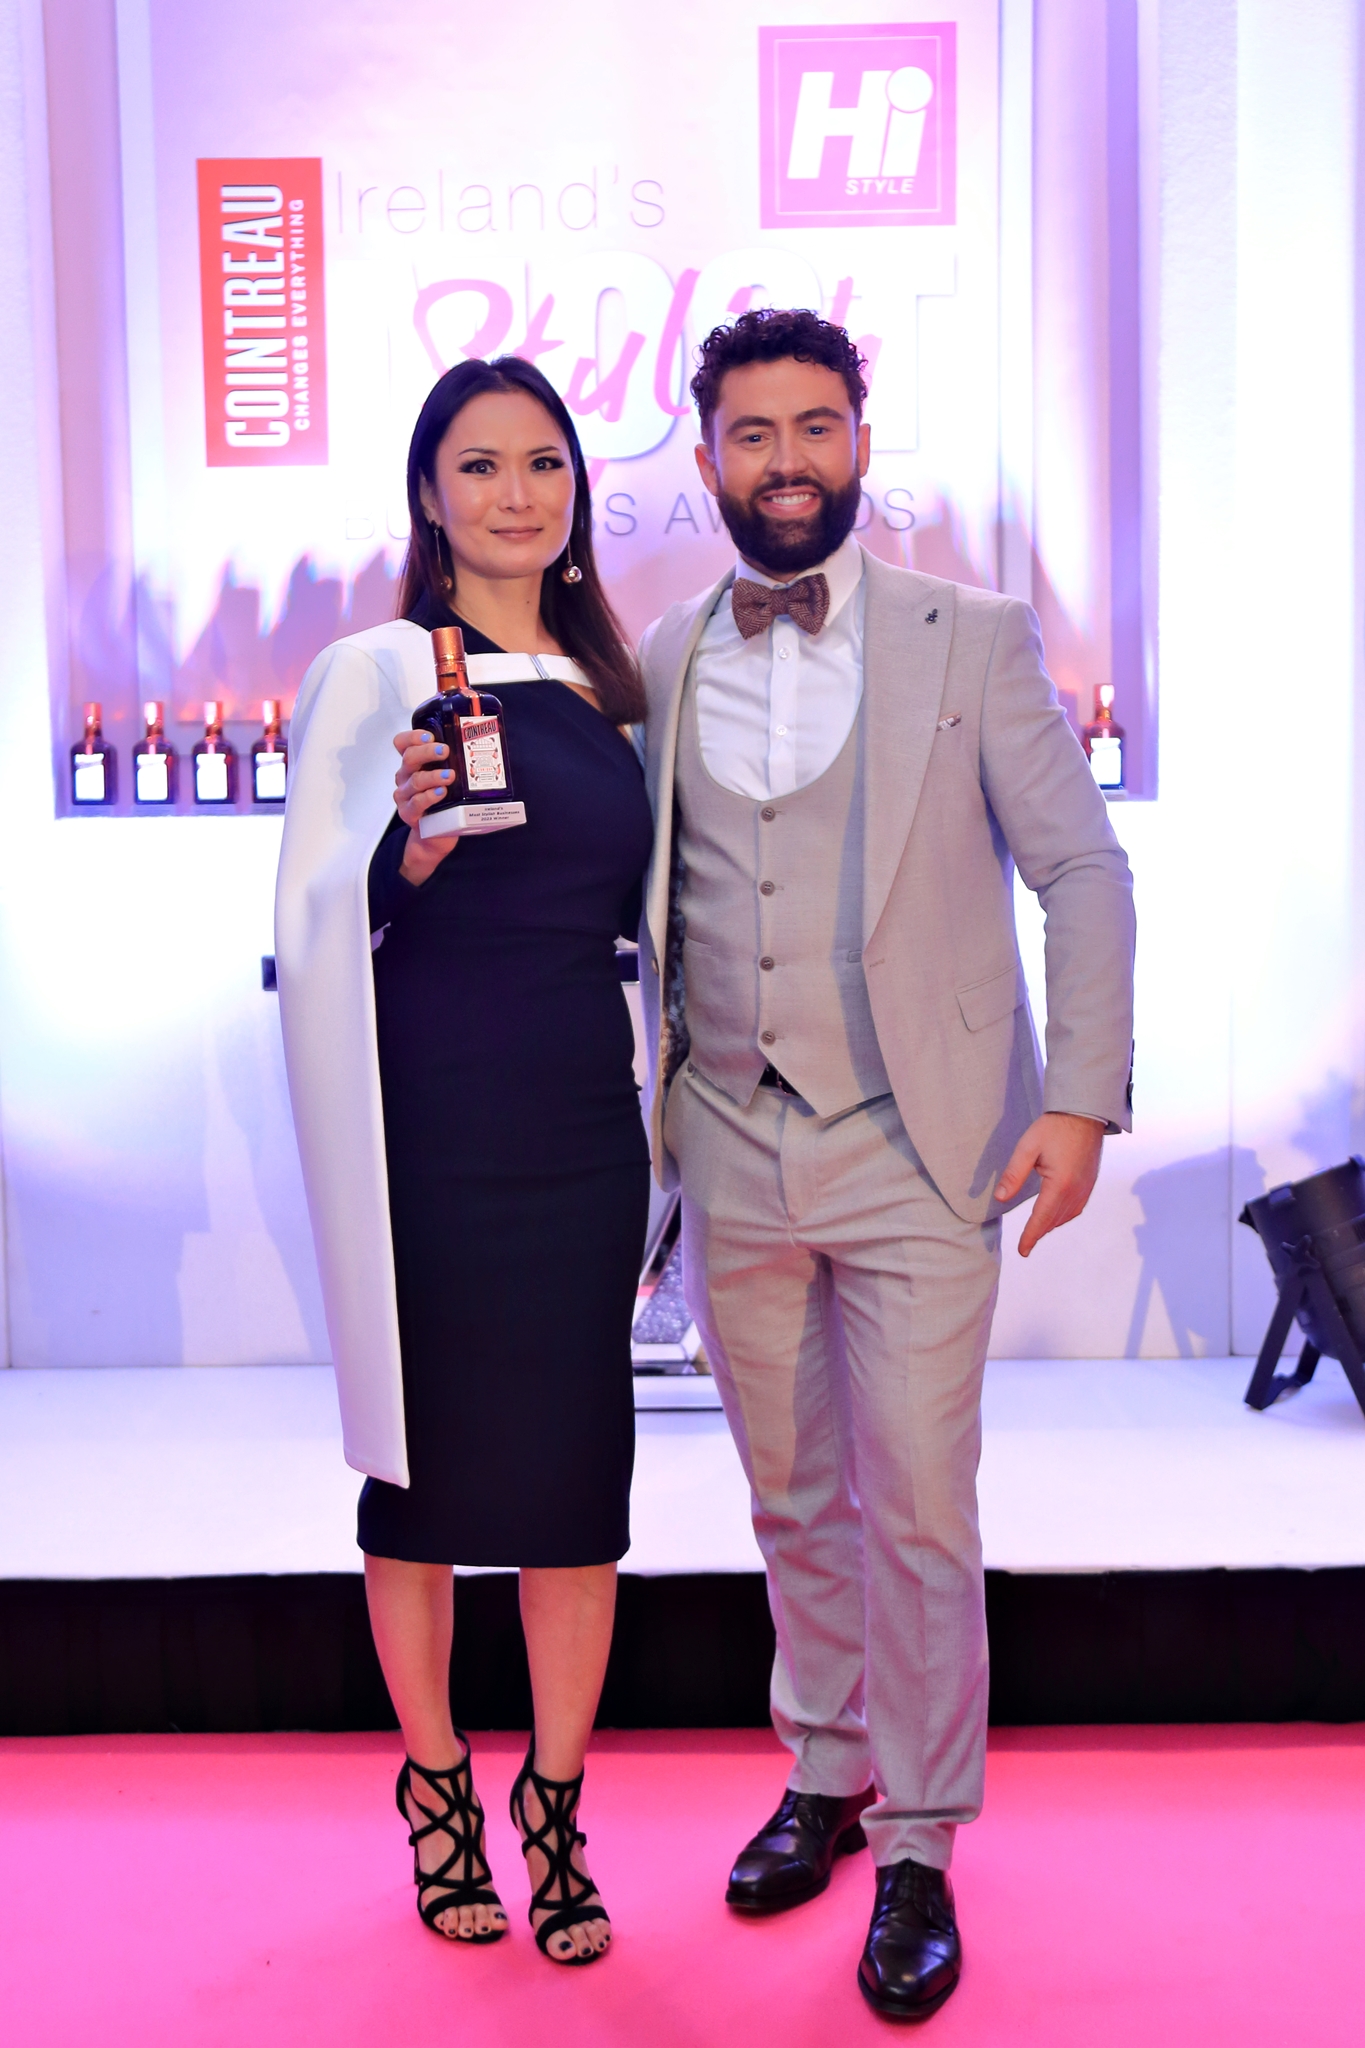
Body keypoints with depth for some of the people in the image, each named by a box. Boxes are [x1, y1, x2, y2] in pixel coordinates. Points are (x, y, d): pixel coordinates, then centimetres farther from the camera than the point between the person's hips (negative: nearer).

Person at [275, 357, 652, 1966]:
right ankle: (436, 1791, 28)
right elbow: (317, 929, -8)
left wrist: (654, 1129, 16)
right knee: (428, 1465, 7)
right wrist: (412, 843, -26)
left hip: (583, 1124, 5)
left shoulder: (604, 684, 12)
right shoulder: (378, 672, -5)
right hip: (434, 1131, -4)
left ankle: (555, 1809, 23)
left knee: (581, 1469, 6)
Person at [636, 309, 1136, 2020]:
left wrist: (1082, 1095, -10)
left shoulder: (973, 639, 0)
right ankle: (825, 1777, 34)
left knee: (918, 1511, 1)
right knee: (793, 1499, 15)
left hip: (913, 1154, -3)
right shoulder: (657, 664, 8)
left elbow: (1084, 870, -2)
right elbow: (638, 895, 13)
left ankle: (919, 1848, 18)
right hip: (733, 1156, 3)